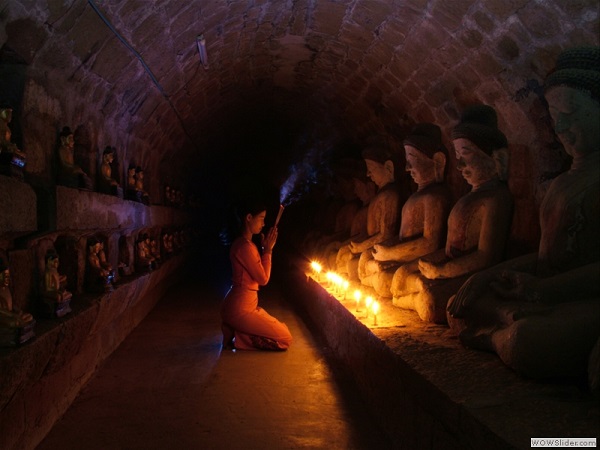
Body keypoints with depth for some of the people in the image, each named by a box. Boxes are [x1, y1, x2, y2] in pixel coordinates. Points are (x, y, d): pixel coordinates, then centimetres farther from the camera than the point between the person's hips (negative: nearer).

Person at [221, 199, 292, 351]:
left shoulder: (245, 243, 13)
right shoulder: (245, 246, -21)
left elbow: (260, 274, 14)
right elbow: (263, 279, -16)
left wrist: (266, 249, 8)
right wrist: (268, 249, -9)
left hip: (245, 305, 10)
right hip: (240, 309, -10)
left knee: (282, 330, 20)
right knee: (285, 338, -5)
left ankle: (235, 330, 11)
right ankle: (236, 337, -4)